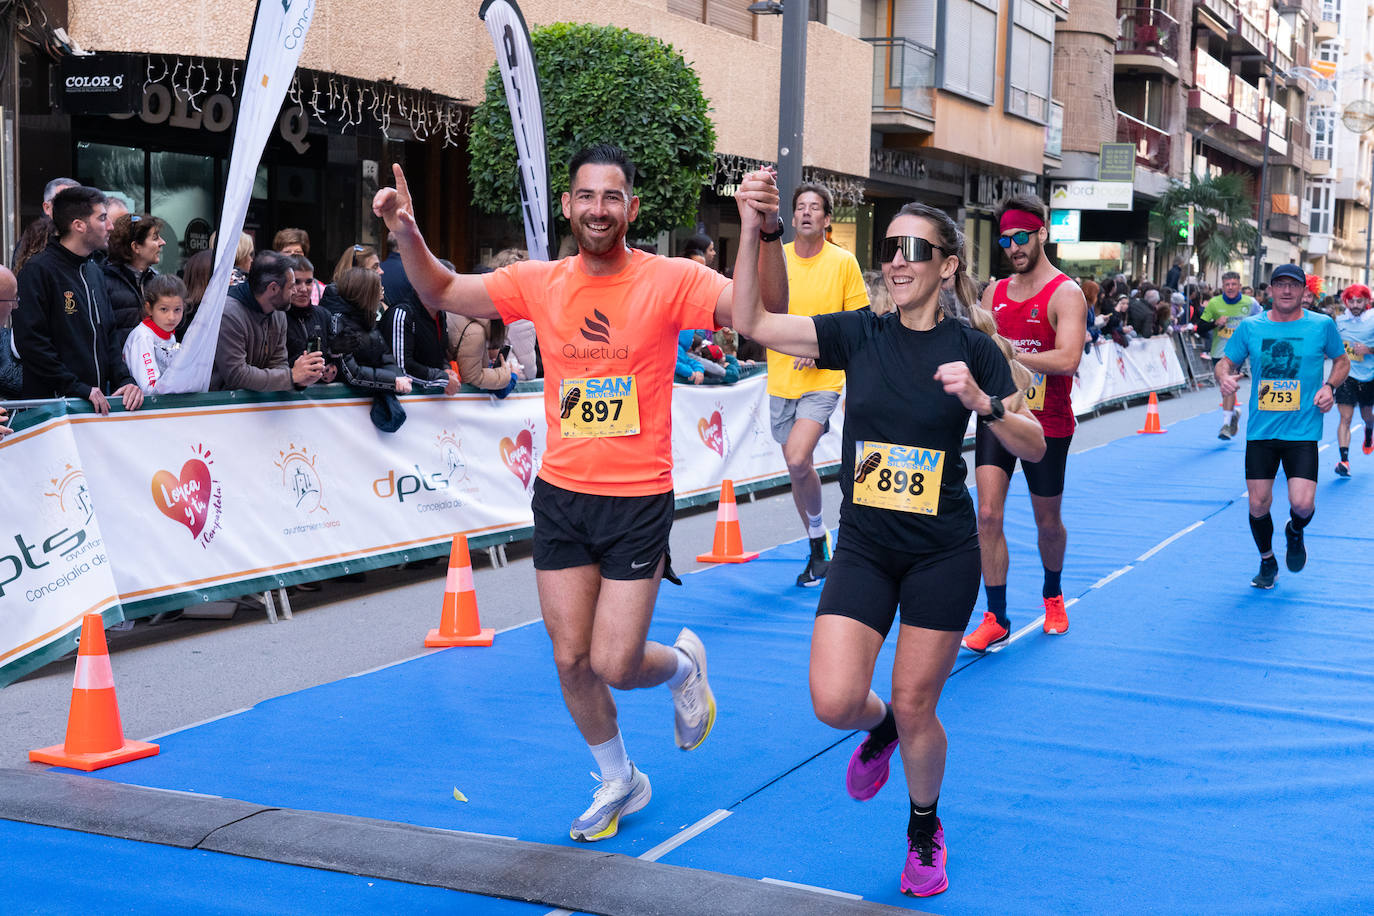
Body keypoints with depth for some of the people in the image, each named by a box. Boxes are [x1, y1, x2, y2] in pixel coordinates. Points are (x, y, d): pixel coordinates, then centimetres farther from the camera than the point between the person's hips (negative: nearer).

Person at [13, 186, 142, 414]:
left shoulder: (94, 271, 17)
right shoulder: (38, 271, -9)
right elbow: (30, 342, -17)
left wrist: (125, 380, 2)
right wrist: (78, 388, -19)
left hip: (98, 402, 7)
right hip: (53, 403, -7)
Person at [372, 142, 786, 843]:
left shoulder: (668, 280, -10)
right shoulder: (540, 283, 1)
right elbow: (442, 292, 10)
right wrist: (405, 232, -8)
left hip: (637, 501, -4)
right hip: (560, 495, 4)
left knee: (615, 666, -4)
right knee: (571, 659, 9)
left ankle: (683, 664, 33)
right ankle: (618, 781, 34)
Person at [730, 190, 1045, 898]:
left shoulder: (971, 347, -5)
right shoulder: (860, 334, -1)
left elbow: (1033, 447, -3)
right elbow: (751, 322, -6)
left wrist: (981, 401, -22)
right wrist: (750, 230, -16)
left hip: (942, 553, -2)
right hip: (863, 547, 2)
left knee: (915, 707, 4)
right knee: (835, 702, -11)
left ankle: (925, 830, 32)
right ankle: (880, 729, 27)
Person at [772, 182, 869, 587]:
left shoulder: (844, 262, -2)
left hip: (824, 378, -3)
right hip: (781, 379, 4)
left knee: (798, 460, -22)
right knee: (798, 467, 10)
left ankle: (818, 528, 4)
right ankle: (818, 550, 26)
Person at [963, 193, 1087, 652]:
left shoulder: (1065, 293, -10)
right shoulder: (994, 293, 8)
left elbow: (1067, 359, -24)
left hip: (1047, 425, -4)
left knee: (1047, 521, 12)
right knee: (988, 515, -8)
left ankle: (1052, 595, 39)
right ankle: (996, 618, 0)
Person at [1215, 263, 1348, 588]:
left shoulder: (1322, 325, 1)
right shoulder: (1249, 328, 2)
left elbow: (1342, 360, 15)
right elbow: (1225, 361, 11)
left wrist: (1330, 386, -4)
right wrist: (1224, 377, -13)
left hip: (1303, 431, -1)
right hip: (1260, 431, 2)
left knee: (1302, 504, -14)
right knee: (1258, 505, 3)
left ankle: (1295, 533, 24)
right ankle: (1267, 562, 30)